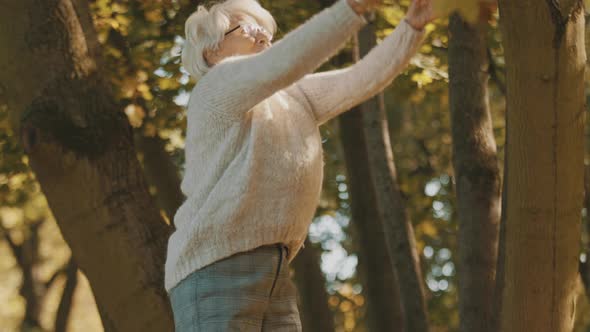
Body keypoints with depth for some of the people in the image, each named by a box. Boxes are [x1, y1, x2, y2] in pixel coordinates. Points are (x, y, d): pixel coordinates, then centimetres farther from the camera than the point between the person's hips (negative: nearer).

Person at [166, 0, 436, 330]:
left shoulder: (293, 96, 22)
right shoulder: (219, 86, -3)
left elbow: (362, 79, 11)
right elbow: (286, 60, -21)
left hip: (272, 272, 8)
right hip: (215, 269, -8)